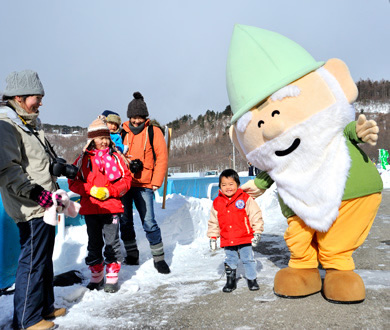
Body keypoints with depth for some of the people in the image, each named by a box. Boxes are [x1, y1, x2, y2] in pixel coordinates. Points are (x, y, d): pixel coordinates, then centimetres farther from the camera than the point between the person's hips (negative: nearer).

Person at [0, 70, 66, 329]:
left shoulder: (31, 124, 18)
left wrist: (54, 192, 24)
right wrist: (37, 193, -25)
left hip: (44, 207, 10)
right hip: (31, 210, -10)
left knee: (45, 258, 18)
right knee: (33, 262, -2)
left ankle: (44, 306, 32)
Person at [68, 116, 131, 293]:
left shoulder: (115, 157, 3)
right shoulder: (84, 158, 3)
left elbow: (126, 180, 2)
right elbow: (73, 181, 2)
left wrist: (109, 191, -12)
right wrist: (91, 190, -12)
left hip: (111, 207, -1)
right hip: (90, 208, 1)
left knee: (112, 242, 1)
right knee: (94, 243, 13)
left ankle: (112, 278, 14)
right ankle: (96, 277, 28)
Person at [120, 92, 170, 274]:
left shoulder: (153, 131, 1)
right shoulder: (122, 133, 9)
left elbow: (162, 158, -1)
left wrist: (156, 182, -6)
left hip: (143, 185, -3)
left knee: (149, 222, -6)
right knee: (125, 221, 9)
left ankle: (159, 258, 7)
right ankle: (132, 255, 25)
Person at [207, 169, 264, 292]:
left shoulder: (245, 199, -7)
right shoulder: (217, 203, 2)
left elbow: (256, 216, -3)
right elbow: (213, 222, 11)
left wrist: (257, 232, -4)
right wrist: (212, 237, 9)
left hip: (245, 238, -2)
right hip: (227, 240, 3)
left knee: (248, 259, 7)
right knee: (230, 261, 13)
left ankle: (252, 279, 25)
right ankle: (230, 281, 29)